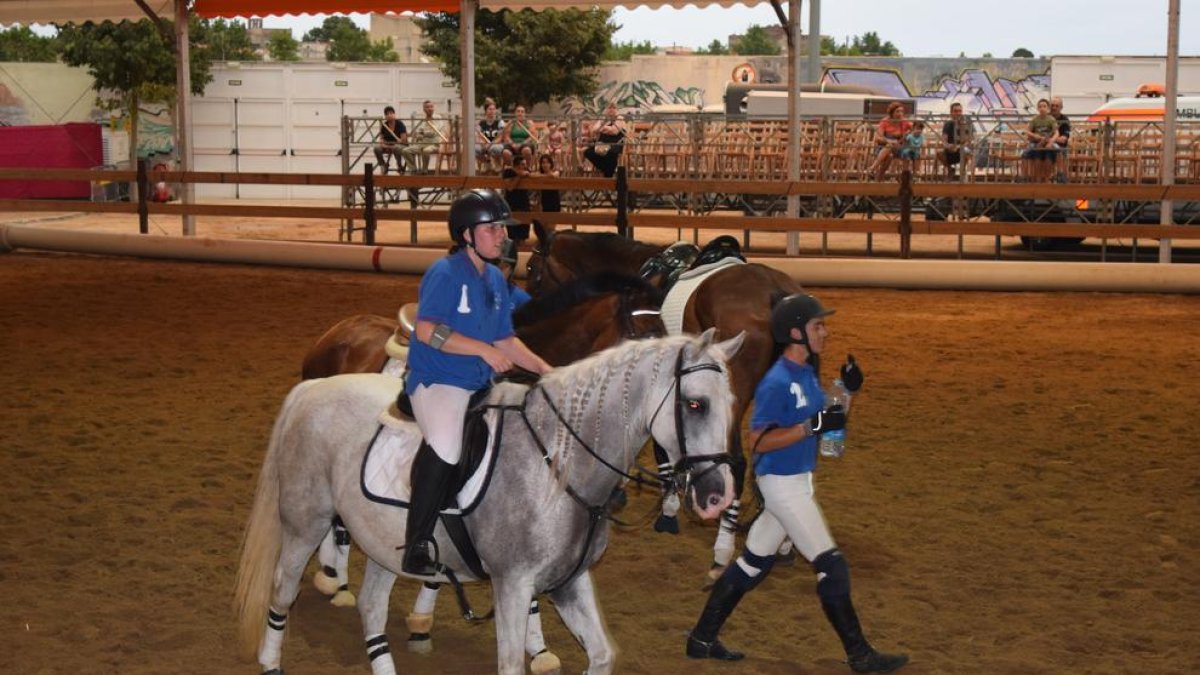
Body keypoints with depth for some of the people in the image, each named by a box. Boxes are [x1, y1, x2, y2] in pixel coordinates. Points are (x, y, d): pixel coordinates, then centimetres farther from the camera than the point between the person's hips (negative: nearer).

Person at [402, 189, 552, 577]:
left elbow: (505, 340, 20)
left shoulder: (495, 279, 15)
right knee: (445, 444, -32)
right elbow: (428, 330, -22)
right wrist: (483, 349, -22)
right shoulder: (445, 274, -10)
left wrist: (546, 370, 9)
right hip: (437, 382, -9)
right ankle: (417, 542, -24)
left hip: (482, 384, 9)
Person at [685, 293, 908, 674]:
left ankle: (702, 639, 24)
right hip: (782, 483, -10)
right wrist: (813, 426, -27)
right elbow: (759, 440, -22)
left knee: (753, 564, 15)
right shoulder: (777, 382, -20)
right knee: (831, 566, -5)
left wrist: (845, 389, 3)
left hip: (799, 481, 10)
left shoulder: (808, 372, 8)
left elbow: (818, 414, 18)